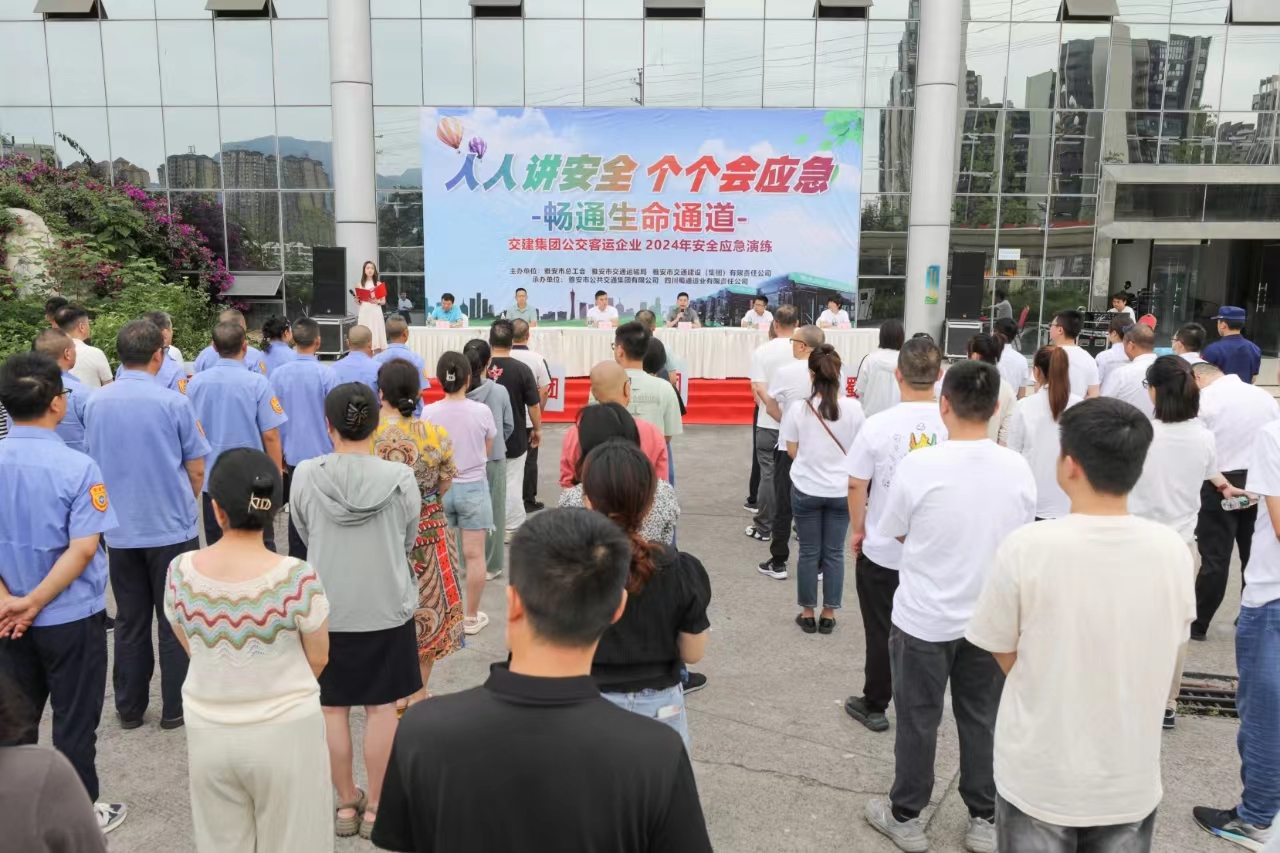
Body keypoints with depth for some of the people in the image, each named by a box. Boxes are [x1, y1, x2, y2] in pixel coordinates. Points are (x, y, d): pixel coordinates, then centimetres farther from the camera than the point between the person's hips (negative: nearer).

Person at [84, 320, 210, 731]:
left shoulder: (95, 402, -2)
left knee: (129, 621, 15)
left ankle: (129, 708, 24)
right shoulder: (174, 403, -14)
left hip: (120, 530, 4)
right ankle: (175, 708, 16)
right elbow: (197, 470, -6)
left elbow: (92, 462, 11)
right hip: (172, 528, -4)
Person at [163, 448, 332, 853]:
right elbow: (318, 659, -9)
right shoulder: (297, 577, -23)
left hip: (208, 733, 3)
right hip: (284, 732, -3)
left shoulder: (181, 572, -12)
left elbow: (191, 647, 4)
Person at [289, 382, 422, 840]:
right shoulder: (400, 478, -15)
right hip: (387, 608, 0)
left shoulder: (306, 476, -13)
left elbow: (305, 536, 2)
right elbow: (408, 541, -2)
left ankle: (346, 803, 27)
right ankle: (375, 805, 22)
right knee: (381, 707, 12)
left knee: (332, 707, 15)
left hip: (326, 609, 1)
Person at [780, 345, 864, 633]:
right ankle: (828, 615, 21)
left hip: (806, 489, -1)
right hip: (841, 490, 1)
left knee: (808, 552, 11)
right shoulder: (853, 408, -9)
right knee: (834, 553, 11)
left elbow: (792, 451, -3)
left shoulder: (798, 408, -12)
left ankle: (808, 614, 21)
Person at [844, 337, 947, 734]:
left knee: (881, 632, 14)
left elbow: (856, 485, -10)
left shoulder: (877, 425, -17)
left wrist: (857, 530, 6)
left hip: (882, 549, -2)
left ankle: (874, 706, 28)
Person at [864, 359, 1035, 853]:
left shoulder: (919, 465, -21)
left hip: (925, 617, -3)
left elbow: (893, 533, -6)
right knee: (981, 720, 18)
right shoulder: (1018, 469, -10)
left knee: (918, 721, 13)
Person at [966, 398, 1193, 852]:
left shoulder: (1026, 547, -22)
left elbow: (1006, 657, -9)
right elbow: (1168, 643, 4)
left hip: (1039, 780, -2)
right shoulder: (1173, 550, -12)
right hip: (1132, 784, 3)